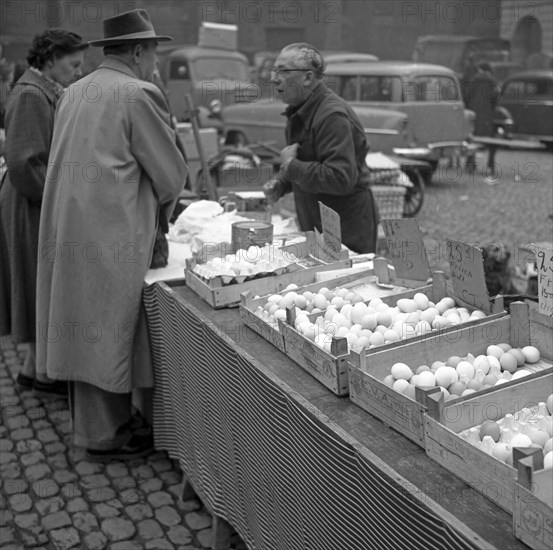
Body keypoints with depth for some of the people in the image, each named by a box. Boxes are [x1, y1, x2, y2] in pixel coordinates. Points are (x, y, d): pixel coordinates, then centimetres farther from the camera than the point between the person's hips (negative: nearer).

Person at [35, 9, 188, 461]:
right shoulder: (139, 94, -11)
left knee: (86, 332, 15)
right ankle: (105, 437, 13)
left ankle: (94, 422, 29)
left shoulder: (75, 92, 14)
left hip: (68, 229, 8)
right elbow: (171, 174, -8)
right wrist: (161, 211, 13)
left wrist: (145, 206, 20)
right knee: (108, 333, 1)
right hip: (111, 237, -8)